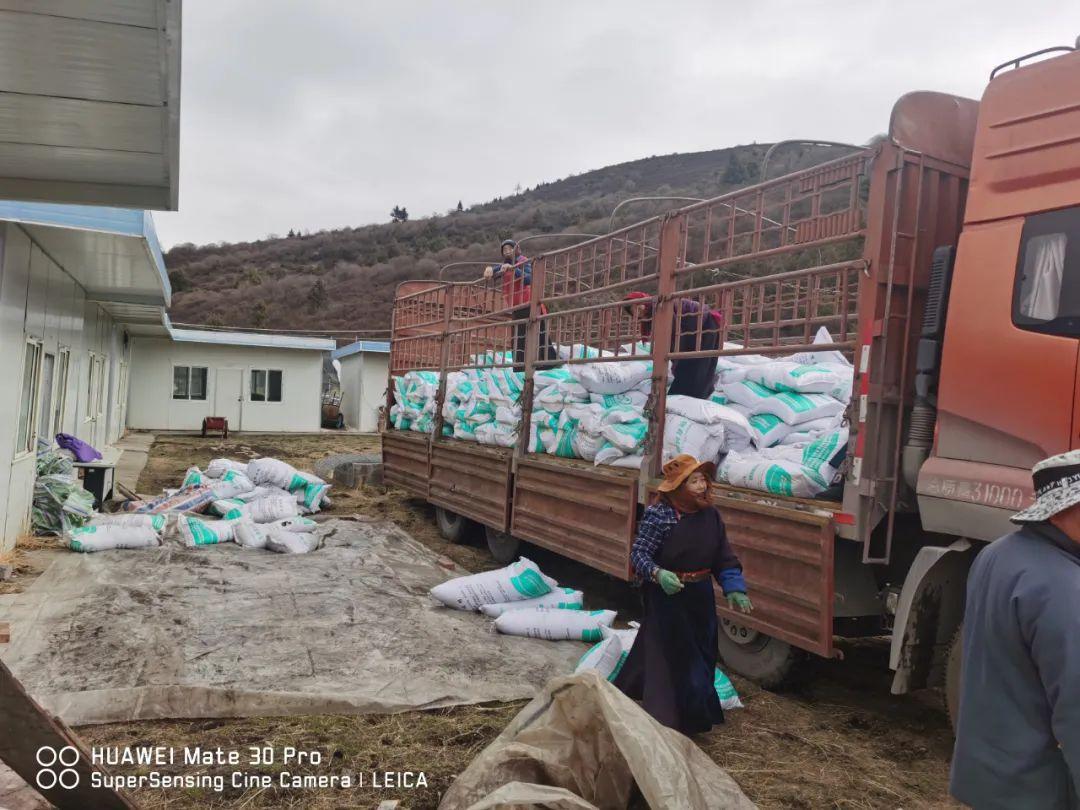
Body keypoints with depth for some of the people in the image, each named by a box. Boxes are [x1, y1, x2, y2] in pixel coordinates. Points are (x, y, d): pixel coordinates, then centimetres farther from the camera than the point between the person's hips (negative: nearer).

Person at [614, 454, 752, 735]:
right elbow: (639, 554, -19)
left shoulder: (710, 514, 1)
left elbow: (724, 557, 8)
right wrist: (658, 574, -36)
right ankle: (664, 725, 10)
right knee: (666, 658, -2)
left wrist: (734, 589, -2)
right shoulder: (659, 514, -18)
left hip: (700, 596, 7)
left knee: (700, 657, 17)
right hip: (667, 595, -7)